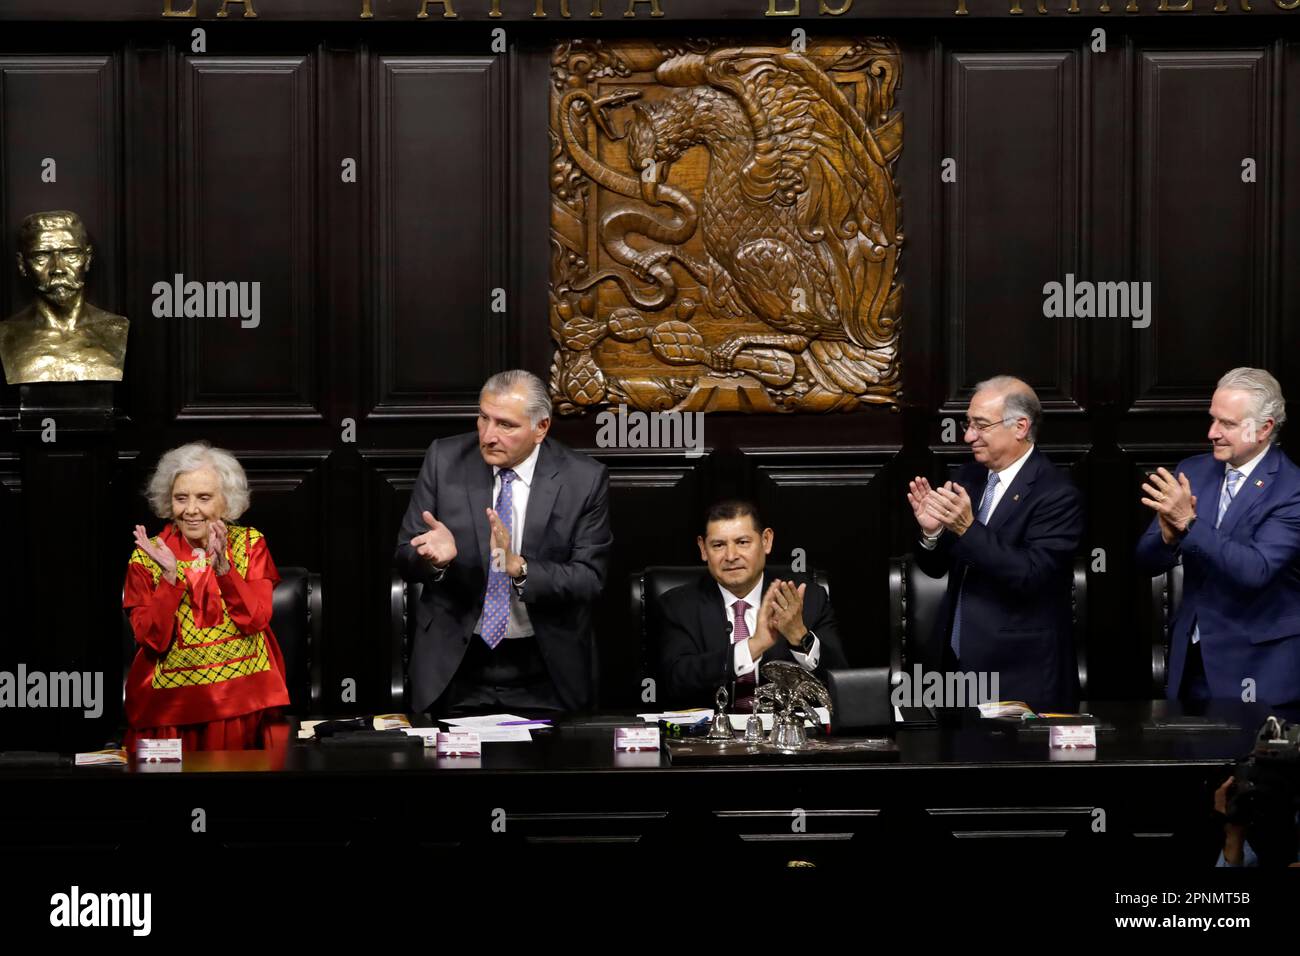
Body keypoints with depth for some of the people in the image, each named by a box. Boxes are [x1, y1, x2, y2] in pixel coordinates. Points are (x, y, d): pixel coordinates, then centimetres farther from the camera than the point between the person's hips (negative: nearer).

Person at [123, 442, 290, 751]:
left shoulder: (250, 543, 5)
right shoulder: (147, 556, 2)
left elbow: (256, 620, -6)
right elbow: (153, 639, -6)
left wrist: (222, 566, -17)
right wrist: (170, 575, -18)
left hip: (245, 697, 1)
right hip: (172, 700, 0)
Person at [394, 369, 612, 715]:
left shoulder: (585, 479, -7)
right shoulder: (444, 459, -4)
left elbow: (590, 579, -10)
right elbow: (406, 556, -1)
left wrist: (518, 567, -27)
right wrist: (436, 557, -24)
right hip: (454, 664, 1)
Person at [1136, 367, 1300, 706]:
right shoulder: (1192, 472, 5)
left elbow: (1256, 571, -24)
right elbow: (1147, 561, 3)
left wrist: (1189, 523, -30)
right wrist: (1169, 537, -19)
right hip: (1191, 660, 5)